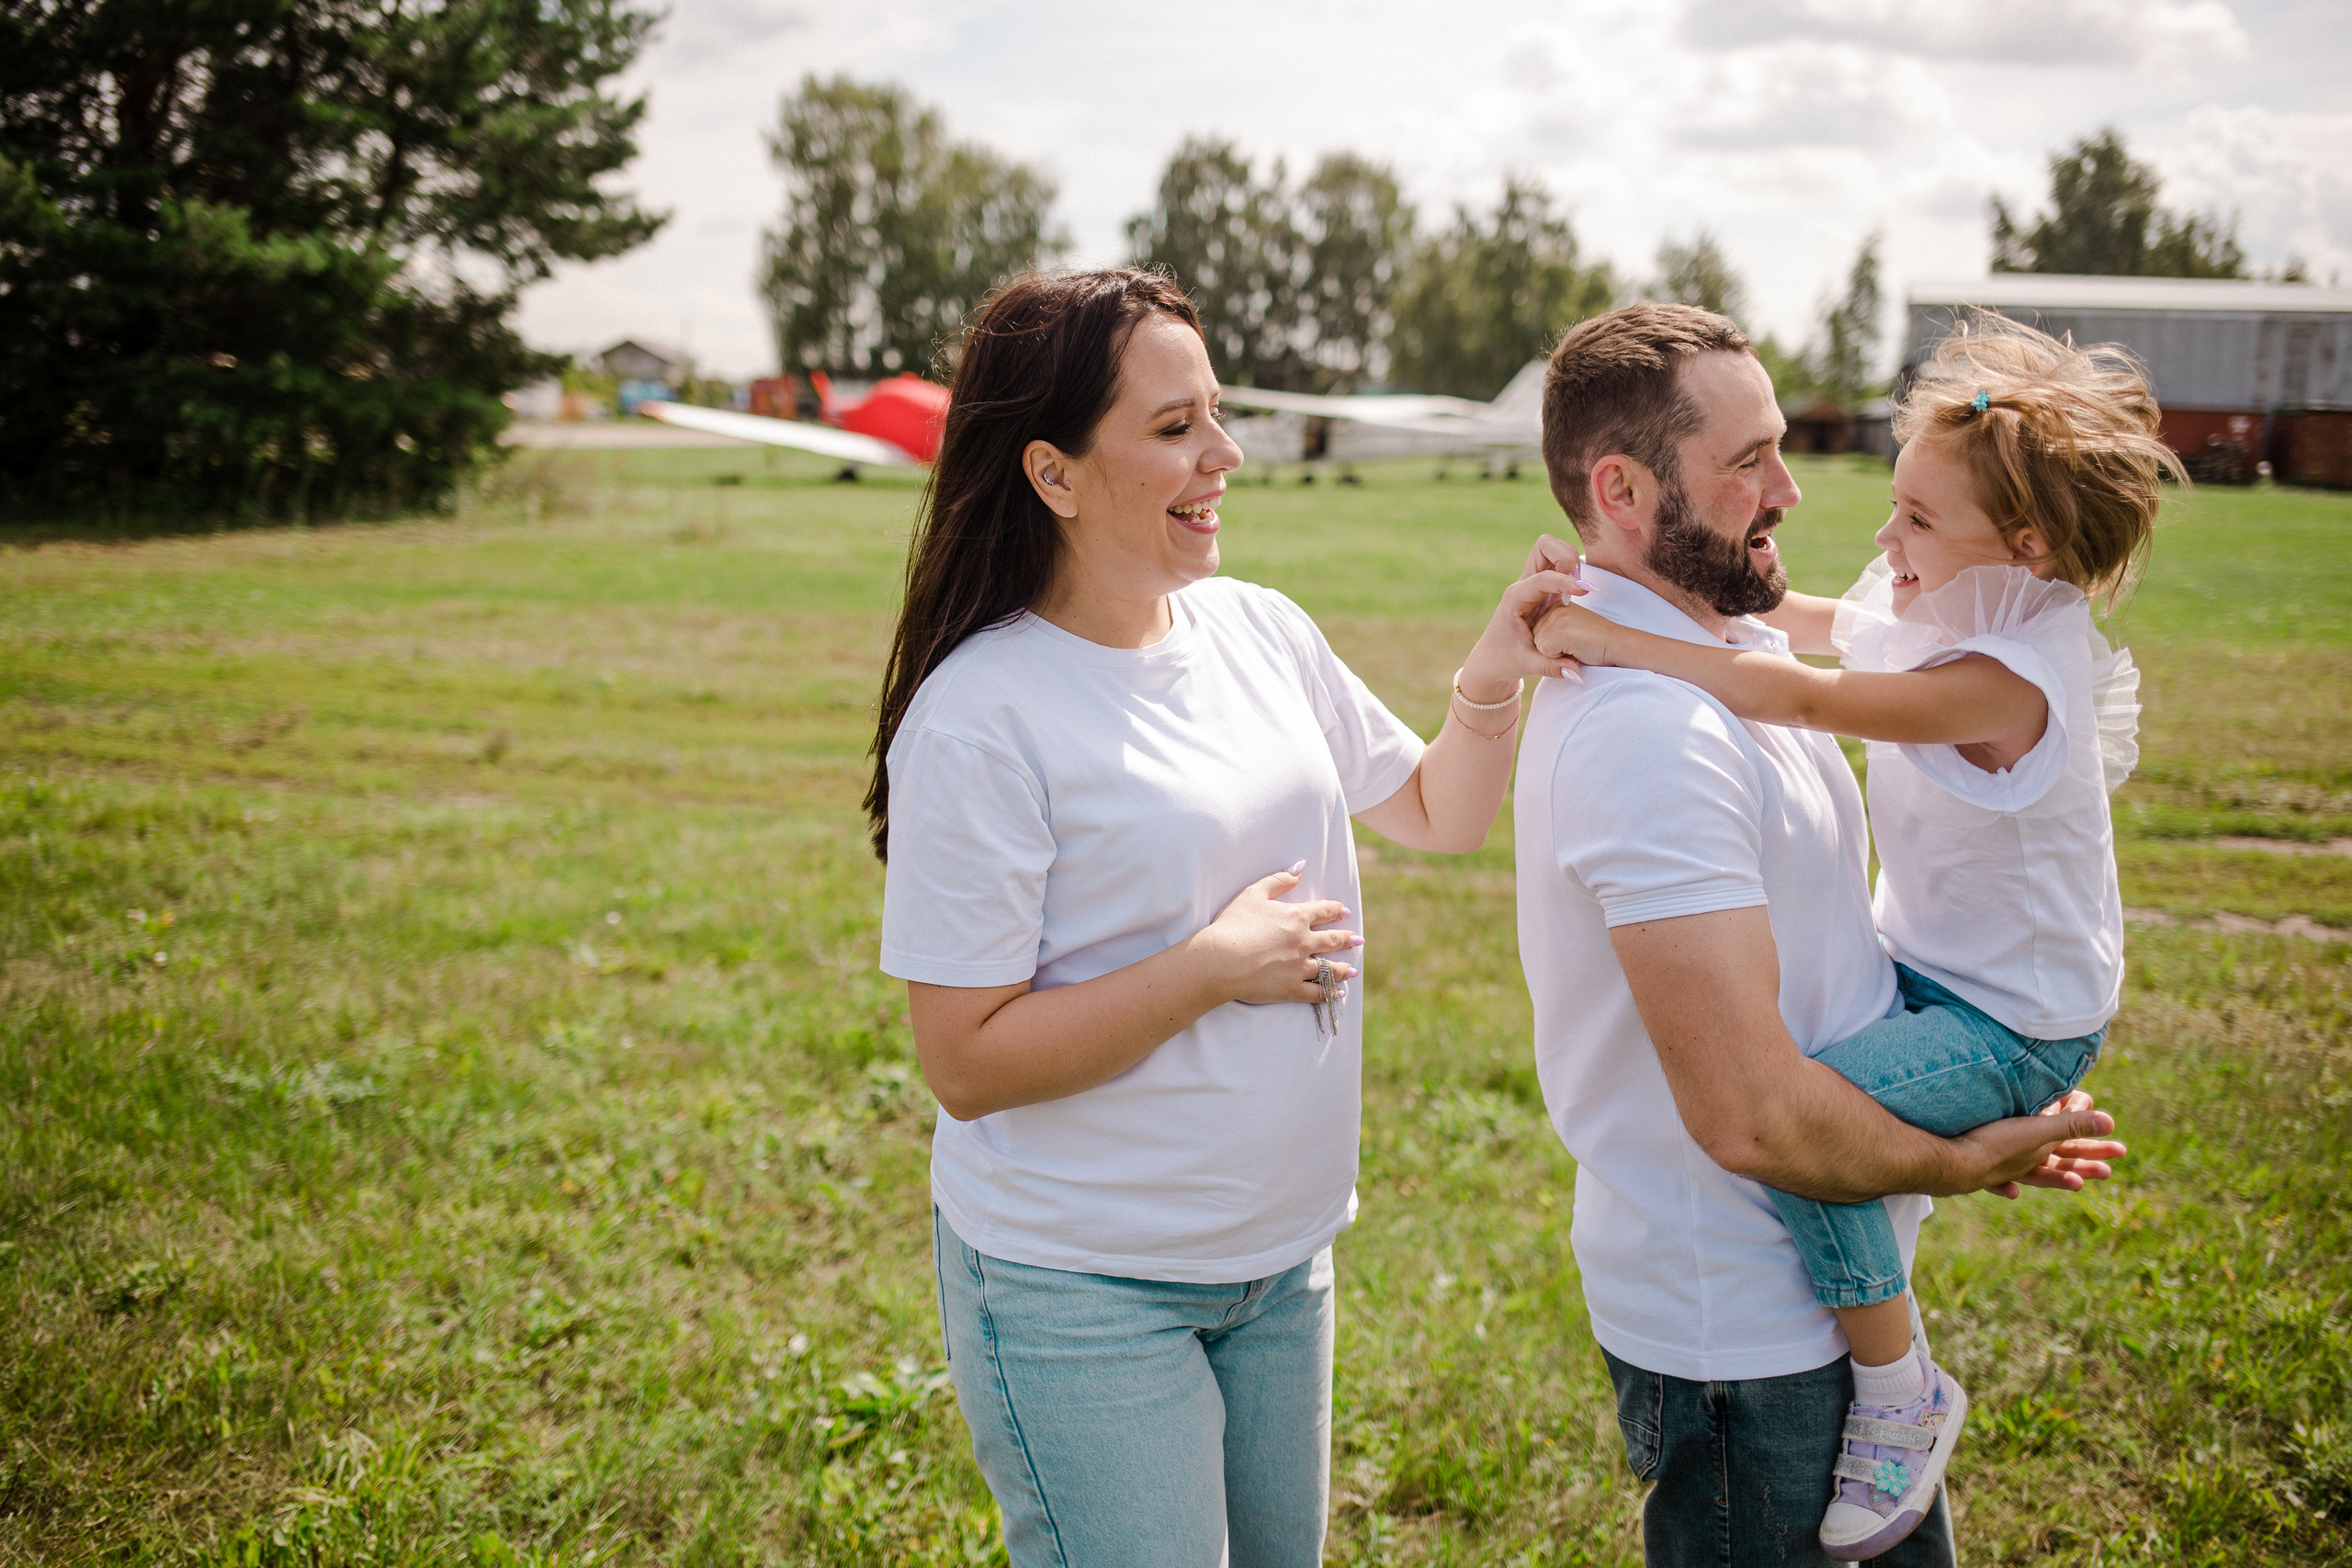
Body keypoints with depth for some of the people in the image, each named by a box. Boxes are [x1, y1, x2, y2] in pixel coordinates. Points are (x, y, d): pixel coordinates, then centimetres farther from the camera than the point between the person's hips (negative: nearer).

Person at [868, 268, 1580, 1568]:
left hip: (1280, 1253, 7)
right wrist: (1213, 966, -21)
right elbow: (966, 1061, -20)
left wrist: (1491, 684, -5)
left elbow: (1438, 817, 14)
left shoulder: (1262, 631, 1)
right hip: (1081, 1290, -7)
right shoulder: (978, 719, -20)